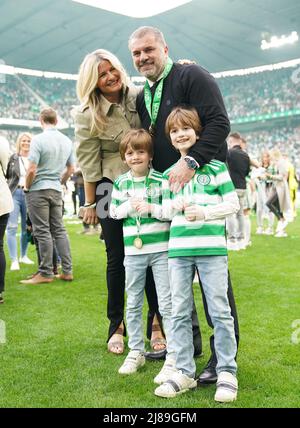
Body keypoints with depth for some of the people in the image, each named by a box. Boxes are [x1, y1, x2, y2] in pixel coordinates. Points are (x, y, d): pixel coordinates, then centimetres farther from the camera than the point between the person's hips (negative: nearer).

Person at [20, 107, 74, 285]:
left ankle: (46, 273, 2)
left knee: (43, 232, -2)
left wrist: (27, 187, -2)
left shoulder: (38, 139, -14)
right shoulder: (67, 141, 6)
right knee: (59, 230, 10)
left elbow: (32, 170, -18)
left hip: (38, 190, -6)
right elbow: (71, 169, 13)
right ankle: (67, 271, 12)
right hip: (56, 190, 6)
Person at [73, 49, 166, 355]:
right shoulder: (86, 115, -9)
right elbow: (88, 163, -5)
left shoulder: (139, 97, -2)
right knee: (117, 257, 3)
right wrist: (90, 203, 0)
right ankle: (116, 326, 20)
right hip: (111, 187, -2)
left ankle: (155, 322, 15)